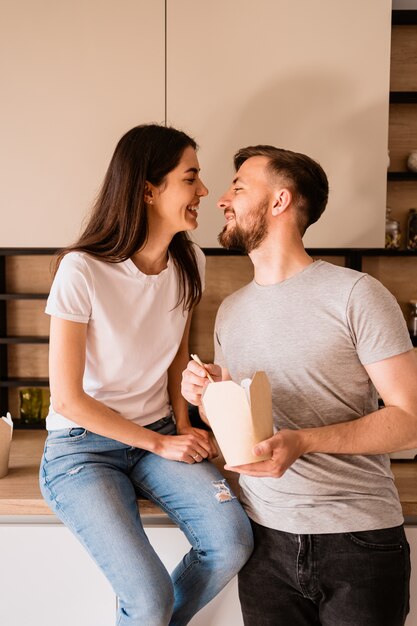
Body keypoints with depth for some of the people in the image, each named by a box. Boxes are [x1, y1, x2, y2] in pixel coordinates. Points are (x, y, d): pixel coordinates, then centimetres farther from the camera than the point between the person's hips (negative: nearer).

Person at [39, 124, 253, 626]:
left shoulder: (188, 262, -1)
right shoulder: (82, 271, -20)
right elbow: (67, 399, -16)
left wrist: (182, 424, -1)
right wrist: (160, 444, -12)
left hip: (160, 434, 5)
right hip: (82, 447, -4)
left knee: (232, 542, -18)